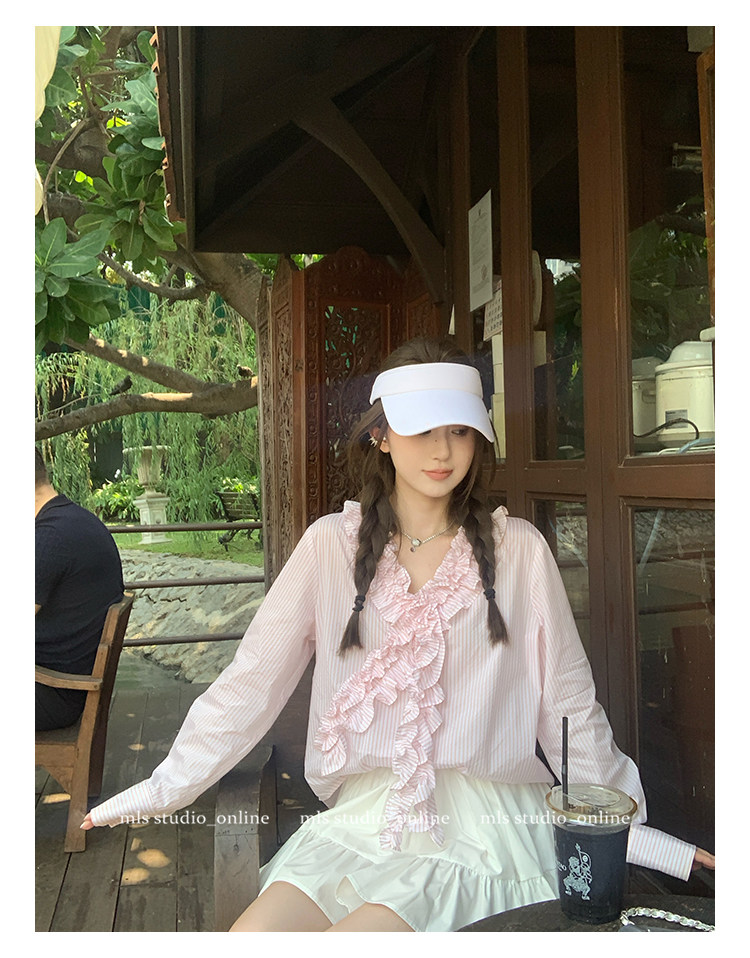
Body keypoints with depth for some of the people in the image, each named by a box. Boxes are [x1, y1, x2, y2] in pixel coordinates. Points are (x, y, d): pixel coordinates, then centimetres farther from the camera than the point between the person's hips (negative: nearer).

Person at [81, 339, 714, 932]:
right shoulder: (332, 545, 1)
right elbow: (251, 682, 3)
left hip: (483, 824, -1)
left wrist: (631, 832, 4)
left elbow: (569, 704, 4)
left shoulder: (518, 549, -1)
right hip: (360, 815, 2)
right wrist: (163, 791, 3)